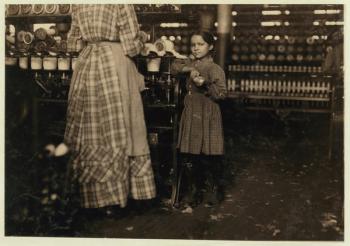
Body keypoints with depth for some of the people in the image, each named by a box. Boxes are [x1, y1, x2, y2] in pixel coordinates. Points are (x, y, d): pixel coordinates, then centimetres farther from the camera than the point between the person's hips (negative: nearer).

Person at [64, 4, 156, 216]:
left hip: (86, 65, 5)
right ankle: (113, 194, 6)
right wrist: (142, 36, 12)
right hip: (115, 64, -5)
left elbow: (73, 42, 15)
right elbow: (131, 46, -8)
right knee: (118, 128, 2)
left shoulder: (79, 6, 12)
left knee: (91, 128, 8)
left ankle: (96, 194, 14)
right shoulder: (121, 4, -5)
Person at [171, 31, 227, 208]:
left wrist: (205, 85, -26)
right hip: (190, 115, 6)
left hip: (207, 116, -6)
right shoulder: (190, 63, 11)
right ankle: (194, 190, 24)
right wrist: (188, 68, -7)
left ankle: (215, 189, 22)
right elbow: (174, 67, 7)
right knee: (189, 156, 9)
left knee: (210, 156, 2)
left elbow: (221, 93, -13)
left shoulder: (214, 68, -9)